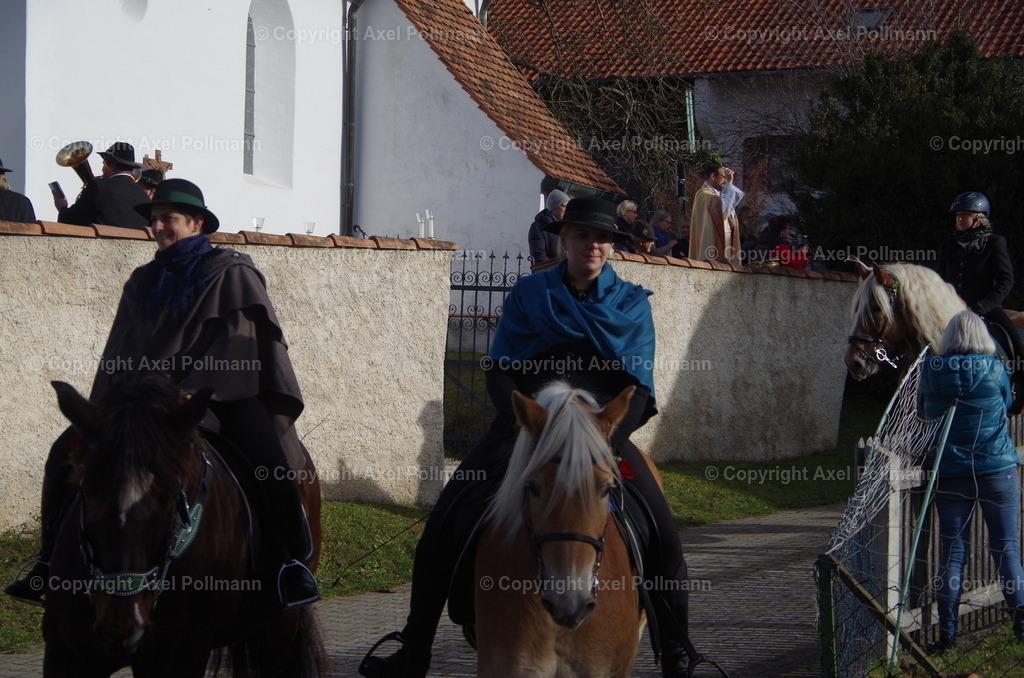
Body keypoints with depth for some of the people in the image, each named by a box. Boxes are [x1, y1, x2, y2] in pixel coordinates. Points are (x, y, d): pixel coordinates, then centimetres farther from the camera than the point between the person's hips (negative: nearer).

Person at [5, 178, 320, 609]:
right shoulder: (144, 283, 17)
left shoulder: (230, 272, 2)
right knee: (68, 450, -9)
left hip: (223, 395, -5)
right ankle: (53, 561, -1)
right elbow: (120, 355, 16)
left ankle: (294, 561, -20)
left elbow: (238, 344, -8)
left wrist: (194, 391, -19)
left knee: (268, 459, -33)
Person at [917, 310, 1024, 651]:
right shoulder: (995, 370, -5)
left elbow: (923, 412, 12)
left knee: (952, 552, 5)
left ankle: (947, 632, 6)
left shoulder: (930, 373, -3)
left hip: (950, 475, 1)